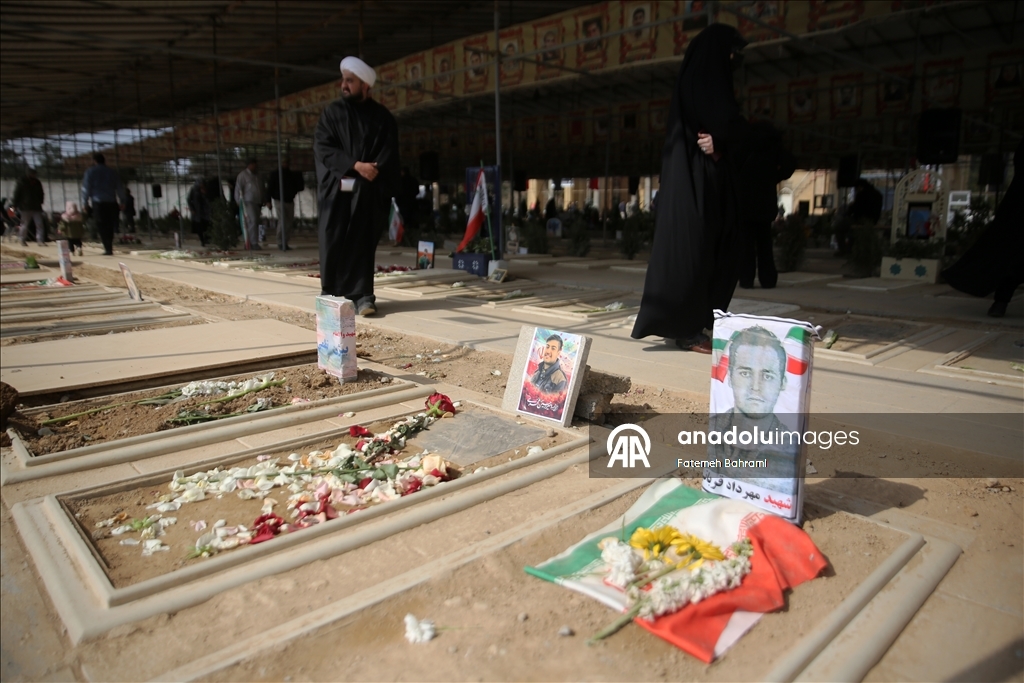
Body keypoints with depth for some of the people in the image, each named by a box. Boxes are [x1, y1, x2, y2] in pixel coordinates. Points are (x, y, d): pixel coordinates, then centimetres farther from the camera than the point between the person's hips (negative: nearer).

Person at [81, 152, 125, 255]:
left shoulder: (90, 171, 3)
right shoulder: (112, 171, 12)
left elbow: (86, 188, 0)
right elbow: (120, 187, 13)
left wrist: (84, 203, 5)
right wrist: (122, 202, 19)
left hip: (98, 202, -3)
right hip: (111, 202, 3)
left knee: (102, 225, -2)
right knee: (110, 225, 10)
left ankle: (108, 249, -11)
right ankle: (109, 247, 12)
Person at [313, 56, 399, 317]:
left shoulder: (382, 116, 8)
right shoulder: (332, 112, 10)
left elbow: (388, 154, 1)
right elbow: (322, 148, -2)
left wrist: (370, 171, -15)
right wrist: (355, 165, -14)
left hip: (368, 191, -1)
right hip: (336, 189, 1)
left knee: (362, 244, -4)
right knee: (333, 243, 0)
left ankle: (362, 295, -3)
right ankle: (331, 294, 10)